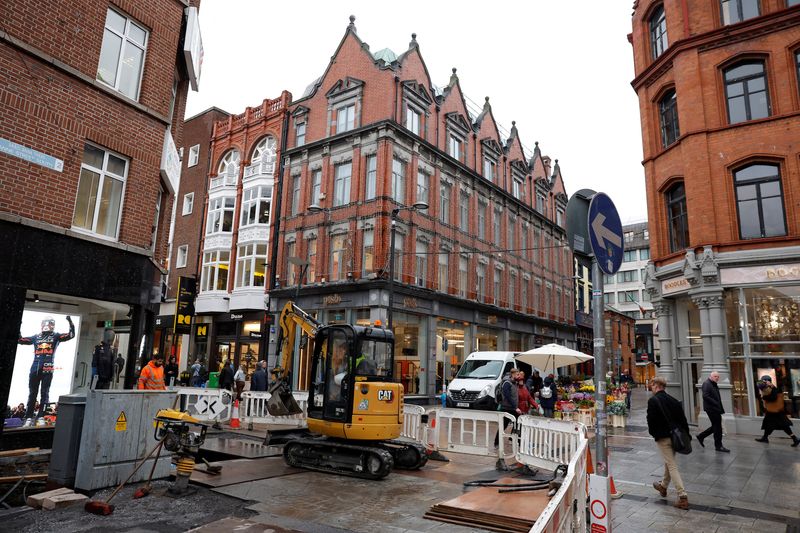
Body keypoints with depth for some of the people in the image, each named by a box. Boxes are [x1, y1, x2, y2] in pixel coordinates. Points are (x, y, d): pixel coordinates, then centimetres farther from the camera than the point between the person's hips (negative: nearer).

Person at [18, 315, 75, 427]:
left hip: (47, 369, -3)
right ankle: (29, 418, 9)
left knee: (45, 393, -1)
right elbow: (20, 340, 18)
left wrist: (70, 323, -16)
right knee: (32, 393, 6)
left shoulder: (55, 336, 8)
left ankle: (41, 417, 0)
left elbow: (71, 335, -4)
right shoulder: (36, 337, 16)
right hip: (35, 368, 3)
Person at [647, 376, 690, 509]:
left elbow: (651, 420, -15)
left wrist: (653, 433, 3)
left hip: (663, 437, -7)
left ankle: (683, 497, -8)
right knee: (669, 462, 23)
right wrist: (686, 435, 10)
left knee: (672, 466, -3)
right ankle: (663, 486, 41)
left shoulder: (653, 401, -14)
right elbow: (683, 418, 6)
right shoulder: (673, 400, 6)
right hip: (675, 435, 7)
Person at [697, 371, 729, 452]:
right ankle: (718, 446, 7)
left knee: (716, 426, 13)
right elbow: (705, 396, -21)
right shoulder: (706, 383, -12)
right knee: (717, 427, -3)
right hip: (711, 408, -9)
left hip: (716, 409, 9)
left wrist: (721, 408, 8)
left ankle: (701, 437, 25)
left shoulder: (714, 385, 16)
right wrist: (716, 403, -21)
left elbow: (717, 397, 17)